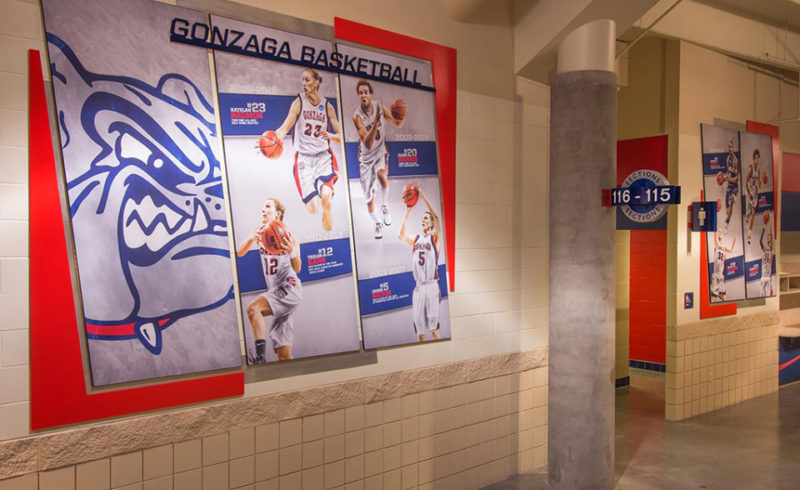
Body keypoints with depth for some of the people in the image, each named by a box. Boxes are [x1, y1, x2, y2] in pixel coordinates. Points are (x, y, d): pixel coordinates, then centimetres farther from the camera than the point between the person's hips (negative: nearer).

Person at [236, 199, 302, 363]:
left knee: (253, 308, -29)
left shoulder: (286, 234, -7)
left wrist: (291, 251, -32)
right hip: (275, 290, 6)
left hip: (289, 287, -6)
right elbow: (239, 253, 0)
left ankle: (260, 357, -31)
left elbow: (297, 269, -12)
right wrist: (251, 238, -18)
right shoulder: (260, 231, 9)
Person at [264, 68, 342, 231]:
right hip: (304, 158, 0)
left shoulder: (327, 106, 10)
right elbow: (285, 127, -6)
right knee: (312, 207, -13)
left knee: (326, 196, -25)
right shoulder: (299, 102, 4)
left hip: (324, 156, 1)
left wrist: (329, 136, -11)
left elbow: (340, 136, 12)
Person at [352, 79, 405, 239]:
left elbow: (397, 124, 2)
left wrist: (402, 117, -22)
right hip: (366, 157, -1)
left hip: (380, 152, 1)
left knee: (381, 174, -34)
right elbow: (368, 144, -29)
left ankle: (385, 207, -8)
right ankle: (377, 222, 33)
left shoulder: (379, 106, -9)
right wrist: (376, 122, -41)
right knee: (369, 197, 5)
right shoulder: (357, 116, -20)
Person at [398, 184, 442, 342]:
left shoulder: (434, 238, 1)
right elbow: (401, 236, 1)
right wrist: (407, 211, 2)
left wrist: (422, 195, -17)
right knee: (419, 324, 7)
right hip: (418, 286, 5)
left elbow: (436, 217, -13)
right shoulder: (416, 239, 16)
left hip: (431, 285, -5)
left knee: (433, 325, -9)